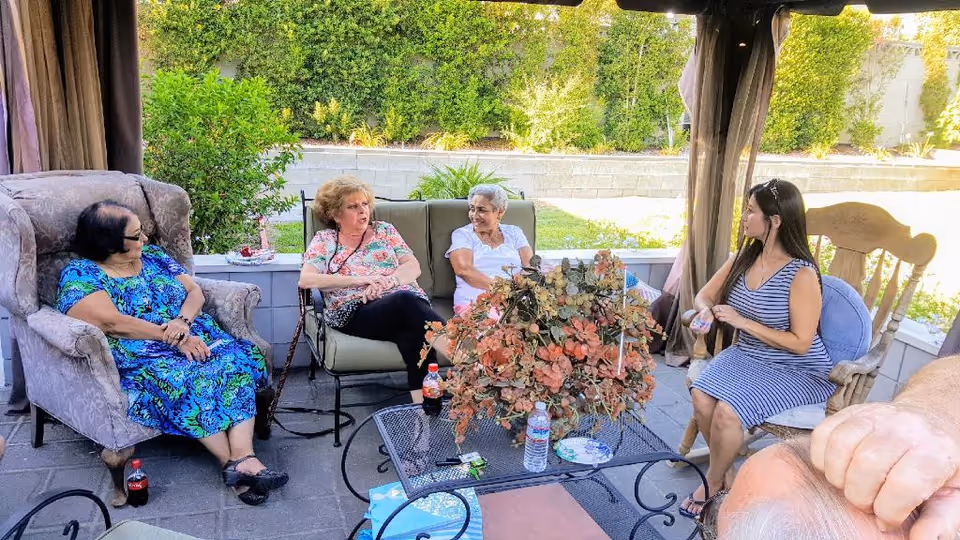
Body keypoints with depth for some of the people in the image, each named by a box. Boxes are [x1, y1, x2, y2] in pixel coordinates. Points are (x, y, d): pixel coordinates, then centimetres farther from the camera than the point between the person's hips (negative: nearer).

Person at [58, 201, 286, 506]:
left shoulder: (152, 256, 16)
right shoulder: (79, 275, -2)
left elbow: (194, 291, 11)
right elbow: (112, 322, -15)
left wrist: (183, 322, -11)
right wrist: (175, 339, -17)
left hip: (196, 340, 5)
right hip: (140, 361, -5)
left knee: (237, 358, -26)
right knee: (185, 379, -36)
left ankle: (244, 456, -38)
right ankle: (232, 462, -31)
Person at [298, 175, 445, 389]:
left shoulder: (384, 230, 22)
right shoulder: (324, 240, 15)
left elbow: (413, 267, 12)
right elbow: (305, 279, -1)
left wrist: (388, 281, -11)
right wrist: (358, 280, -11)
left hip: (407, 300, 3)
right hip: (355, 312, -3)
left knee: (415, 335, -38)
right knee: (405, 300, -37)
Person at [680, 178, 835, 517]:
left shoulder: (801, 274, -20)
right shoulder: (744, 257, 1)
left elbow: (800, 344, -20)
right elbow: (706, 294, 12)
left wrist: (742, 321, -24)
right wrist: (706, 311, -13)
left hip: (795, 371, -6)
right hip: (746, 357, 6)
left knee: (727, 411, -27)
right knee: (701, 397, -22)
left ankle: (713, 484, 1)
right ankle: (726, 471, 3)